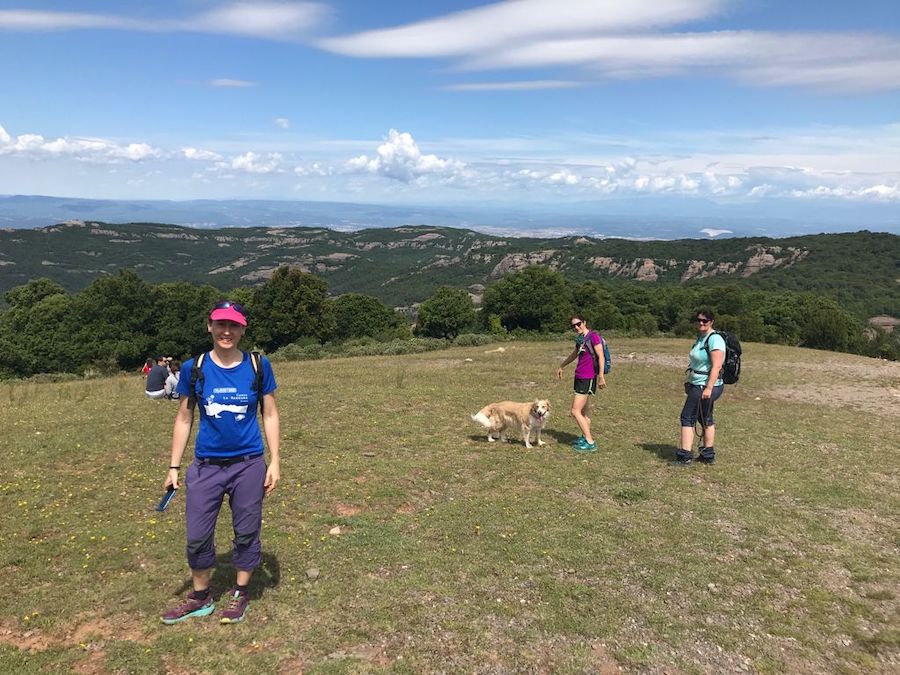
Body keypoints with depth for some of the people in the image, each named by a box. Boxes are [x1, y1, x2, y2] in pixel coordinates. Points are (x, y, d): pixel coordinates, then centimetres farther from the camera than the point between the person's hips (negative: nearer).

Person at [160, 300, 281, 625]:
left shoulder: (258, 366, -5)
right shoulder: (194, 368, -3)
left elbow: (270, 416, 1)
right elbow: (184, 419, 5)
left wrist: (275, 461, -4)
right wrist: (173, 467, 3)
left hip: (249, 464, -1)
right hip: (206, 465, 1)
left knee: (246, 532, 10)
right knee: (197, 535, 9)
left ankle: (239, 595, 30)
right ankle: (200, 597, 31)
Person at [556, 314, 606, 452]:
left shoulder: (593, 336, -14)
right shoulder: (580, 338, 11)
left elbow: (601, 357, -18)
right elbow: (574, 354, 27)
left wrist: (601, 377, -23)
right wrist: (561, 366, 40)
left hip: (588, 378, -9)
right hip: (580, 377, 9)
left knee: (575, 411, -10)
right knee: (584, 411, 17)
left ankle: (590, 443, -6)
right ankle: (585, 438, 28)